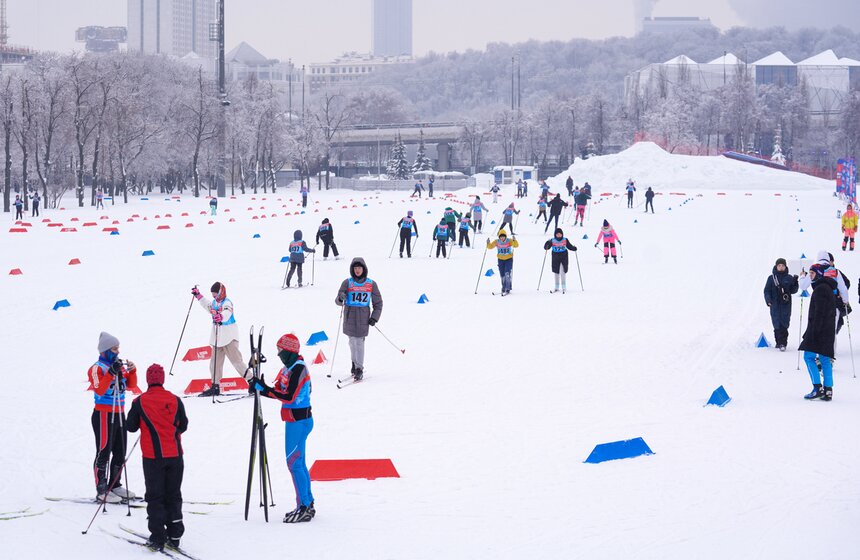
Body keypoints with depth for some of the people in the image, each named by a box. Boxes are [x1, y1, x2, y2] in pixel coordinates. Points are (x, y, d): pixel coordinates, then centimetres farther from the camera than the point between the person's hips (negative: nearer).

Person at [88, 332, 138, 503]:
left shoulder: (119, 366, 11)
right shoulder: (97, 368, -11)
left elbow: (131, 385, 13)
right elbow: (99, 390, -24)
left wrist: (132, 371, -5)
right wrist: (111, 373, -30)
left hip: (119, 413, 8)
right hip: (104, 414, -8)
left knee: (120, 453, 13)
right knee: (103, 452, -5)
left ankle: (115, 486, 24)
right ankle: (101, 490, -3)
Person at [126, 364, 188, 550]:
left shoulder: (140, 402, -9)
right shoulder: (175, 400, -2)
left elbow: (131, 427, 0)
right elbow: (183, 426, 7)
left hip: (153, 456, -2)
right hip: (175, 455, 2)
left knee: (155, 496, 4)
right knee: (173, 496, 12)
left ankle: (157, 538, 0)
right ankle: (174, 535, 11)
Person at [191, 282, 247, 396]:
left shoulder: (227, 303, -16)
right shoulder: (214, 303, 9)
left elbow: (227, 314, -37)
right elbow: (207, 305, 33)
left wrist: (221, 316, -59)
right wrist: (198, 295, 38)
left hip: (229, 338, -8)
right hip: (217, 338, 9)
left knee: (236, 360, -13)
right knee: (215, 362, 10)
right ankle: (215, 386, 19)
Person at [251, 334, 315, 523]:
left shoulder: (298, 368, -19)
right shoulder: (289, 367, 11)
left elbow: (289, 397, -24)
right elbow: (279, 391, 13)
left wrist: (264, 389, -22)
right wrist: (261, 388, -3)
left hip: (298, 421, -10)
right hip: (295, 420, 10)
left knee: (294, 463, -8)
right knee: (298, 463, 15)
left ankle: (304, 507, -5)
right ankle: (308, 505, 21)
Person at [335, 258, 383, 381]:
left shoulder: (371, 284, 3)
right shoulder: (347, 283, 2)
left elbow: (378, 303, 10)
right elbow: (338, 301, 1)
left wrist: (374, 317, 0)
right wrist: (340, 299, -23)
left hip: (363, 316, -1)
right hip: (350, 315, 1)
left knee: (359, 341, -9)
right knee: (352, 341, 5)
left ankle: (359, 369, -8)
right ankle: (355, 363, 23)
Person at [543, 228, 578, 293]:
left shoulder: (565, 240, -2)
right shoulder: (552, 241, -4)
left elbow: (569, 246, 8)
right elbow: (546, 247, -6)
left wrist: (574, 248, -11)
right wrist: (547, 245, -27)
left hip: (564, 257, -1)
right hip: (555, 258, 1)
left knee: (563, 272, -9)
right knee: (556, 272, 11)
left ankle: (564, 287, 0)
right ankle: (556, 287, 22)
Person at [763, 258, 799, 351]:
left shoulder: (789, 278, 9)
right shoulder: (771, 278, 7)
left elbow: (793, 291, 10)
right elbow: (767, 290, 7)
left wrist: (795, 282, -5)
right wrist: (768, 300, -9)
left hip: (786, 305, 0)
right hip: (775, 305, 0)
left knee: (784, 324, -9)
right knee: (777, 324, -3)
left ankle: (782, 343, -11)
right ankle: (780, 342, 5)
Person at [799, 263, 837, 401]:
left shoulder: (820, 289, -13)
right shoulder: (828, 288, 19)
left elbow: (819, 312, -19)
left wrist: (813, 331, -21)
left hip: (819, 329, -10)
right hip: (828, 330, 10)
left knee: (809, 356, -7)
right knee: (825, 359, 8)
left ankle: (818, 388, -13)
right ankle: (828, 390, 5)